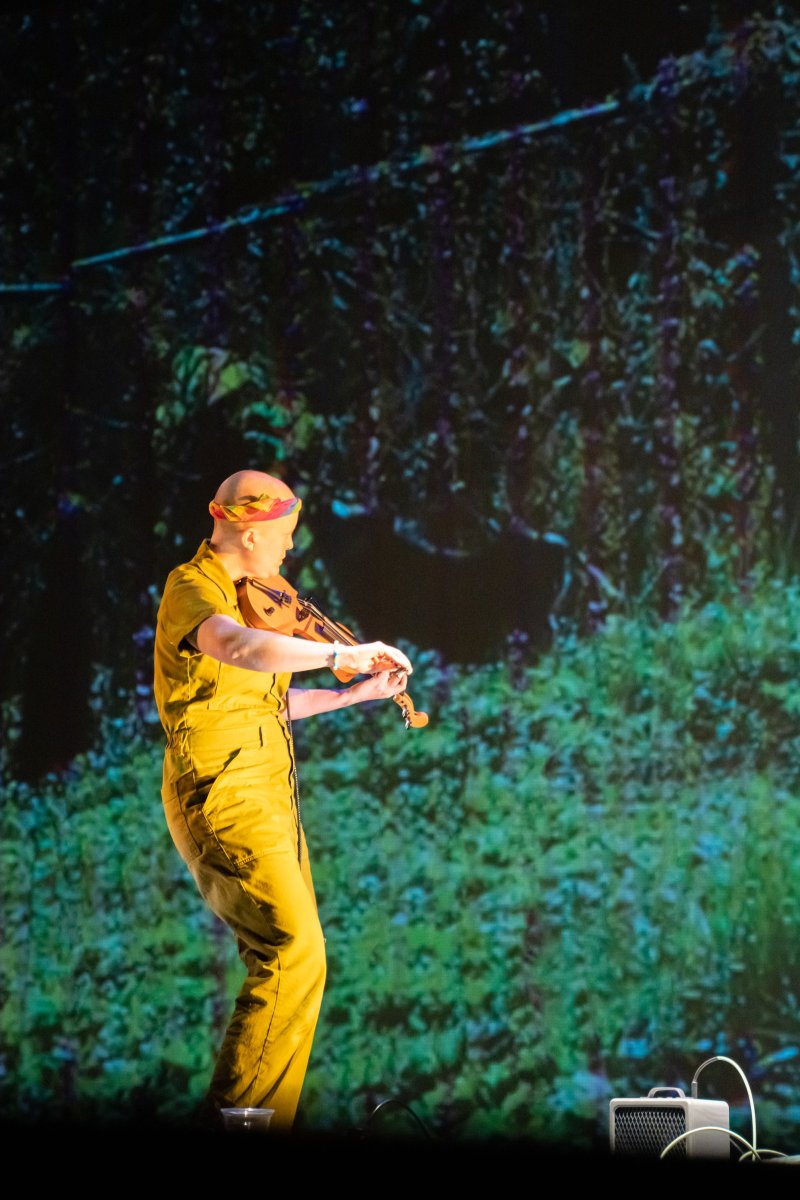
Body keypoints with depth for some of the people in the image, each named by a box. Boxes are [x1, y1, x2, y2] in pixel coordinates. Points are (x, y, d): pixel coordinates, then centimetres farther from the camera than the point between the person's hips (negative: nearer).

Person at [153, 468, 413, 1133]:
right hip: (225, 800, -10)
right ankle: (235, 1115, -8)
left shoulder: (246, 596, 17)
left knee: (291, 955, 11)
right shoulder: (192, 588, -14)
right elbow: (240, 647, -37)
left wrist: (355, 693, 22)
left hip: (271, 802, 10)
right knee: (296, 955, -15)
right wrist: (344, 652, -34)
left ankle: (270, 1112, 19)